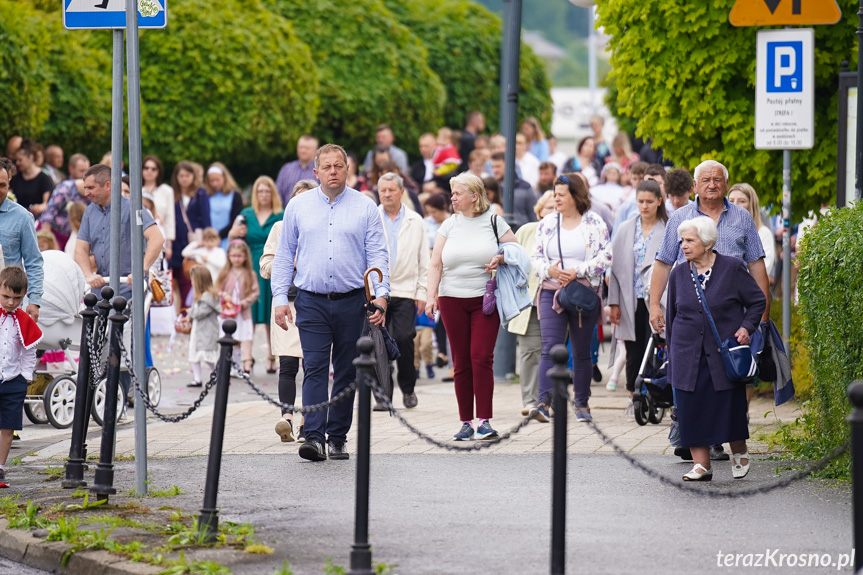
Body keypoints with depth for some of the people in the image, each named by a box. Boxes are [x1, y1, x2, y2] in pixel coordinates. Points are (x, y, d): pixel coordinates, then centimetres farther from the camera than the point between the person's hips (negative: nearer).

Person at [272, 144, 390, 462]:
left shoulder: (365, 207, 5)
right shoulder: (298, 206, 7)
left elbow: (377, 255, 2)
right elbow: (284, 254, 10)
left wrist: (381, 295, -11)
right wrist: (280, 298, 1)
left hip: (351, 301, 1)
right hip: (312, 302, 0)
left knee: (347, 373, 6)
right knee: (314, 369, -11)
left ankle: (338, 438, 14)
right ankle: (314, 437, -18)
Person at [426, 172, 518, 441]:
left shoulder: (493, 222, 4)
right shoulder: (449, 225, 10)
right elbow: (435, 265, 8)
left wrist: (500, 259, -9)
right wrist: (431, 296, -4)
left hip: (485, 299, -2)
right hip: (452, 300, 2)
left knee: (481, 357, -12)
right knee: (461, 362, 2)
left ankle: (484, 421, -11)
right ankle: (466, 422, 7)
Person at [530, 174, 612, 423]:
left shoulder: (594, 223, 0)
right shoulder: (547, 223, 9)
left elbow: (604, 257, -5)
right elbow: (536, 257, 9)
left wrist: (577, 272, -16)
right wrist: (550, 270, -12)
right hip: (552, 293, 1)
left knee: (582, 352, 7)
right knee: (550, 348, -13)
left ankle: (582, 404, 18)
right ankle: (544, 402, -22)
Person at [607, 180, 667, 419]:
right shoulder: (626, 230, 11)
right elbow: (616, 267, 11)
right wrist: (614, 302, 5)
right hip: (631, 301, 3)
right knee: (633, 352, 6)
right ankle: (633, 399, 16)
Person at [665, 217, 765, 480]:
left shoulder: (732, 268, -3)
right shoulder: (678, 275, 6)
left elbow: (758, 301, 6)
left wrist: (746, 327, -9)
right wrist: (672, 356, 14)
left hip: (724, 352, -3)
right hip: (688, 356, 3)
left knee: (730, 406, -1)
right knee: (692, 408, -3)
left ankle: (739, 452, 23)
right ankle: (701, 465, 4)